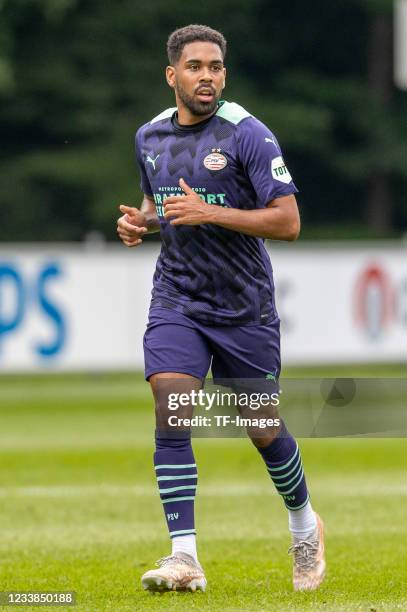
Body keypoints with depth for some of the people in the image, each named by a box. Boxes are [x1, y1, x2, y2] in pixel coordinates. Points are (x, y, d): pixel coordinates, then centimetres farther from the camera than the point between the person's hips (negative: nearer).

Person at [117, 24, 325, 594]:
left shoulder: (249, 135, -12)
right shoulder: (150, 138, 6)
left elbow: (288, 222, -16)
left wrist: (210, 212, -24)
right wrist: (139, 221, 2)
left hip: (245, 307, -3)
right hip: (177, 302, 3)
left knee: (263, 431, 8)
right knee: (171, 418, -16)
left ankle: (304, 524, 36)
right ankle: (185, 557, -17)